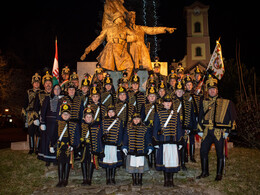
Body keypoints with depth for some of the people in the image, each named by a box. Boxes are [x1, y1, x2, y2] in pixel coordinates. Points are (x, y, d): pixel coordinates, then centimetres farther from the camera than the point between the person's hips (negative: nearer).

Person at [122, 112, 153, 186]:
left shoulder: (144, 129, 4)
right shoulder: (128, 128, 6)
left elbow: (148, 139, 7)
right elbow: (125, 139, 11)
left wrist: (149, 148, 1)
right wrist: (124, 147, 5)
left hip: (141, 152, 0)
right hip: (131, 151, 1)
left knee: (140, 166, 2)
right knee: (133, 166, 3)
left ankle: (140, 181, 15)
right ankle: (134, 181, 15)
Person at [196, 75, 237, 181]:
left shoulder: (226, 103, 3)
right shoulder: (204, 102, 12)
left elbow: (232, 117, 4)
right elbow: (200, 116, 14)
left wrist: (227, 130, -2)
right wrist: (200, 130, 7)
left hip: (219, 131, -3)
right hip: (207, 131, 3)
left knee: (220, 153, 3)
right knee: (203, 151, 3)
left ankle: (219, 174, 16)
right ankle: (204, 172, 19)